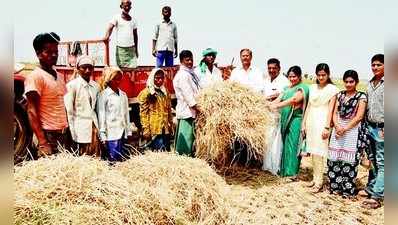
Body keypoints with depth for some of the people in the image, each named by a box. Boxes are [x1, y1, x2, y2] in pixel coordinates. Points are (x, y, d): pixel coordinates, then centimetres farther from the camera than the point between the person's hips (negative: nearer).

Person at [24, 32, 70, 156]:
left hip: (64, 133, 7)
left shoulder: (59, 76, 12)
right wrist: (42, 142, -21)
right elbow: (32, 111, -15)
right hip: (49, 135, -7)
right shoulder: (35, 76, -10)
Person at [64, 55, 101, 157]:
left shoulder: (96, 86, 10)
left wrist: (99, 128, 7)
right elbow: (68, 111, -7)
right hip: (81, 129, -5)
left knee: (96, 158, 6)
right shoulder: (72, 85, -6)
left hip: (94, 128, 5)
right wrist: (72, 133, -10)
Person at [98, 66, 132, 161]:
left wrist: (128, 131, 13)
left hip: (122, 131, 5)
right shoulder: (104, 94, -3)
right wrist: (103, 134, -7)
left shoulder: (123, 94, 12)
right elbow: (101, 114, -5)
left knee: (121, 158, 6)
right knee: (113, 158, -5)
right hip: (111, 132, -5)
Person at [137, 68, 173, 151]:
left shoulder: (165, 92, 15)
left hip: (166, 128, 6)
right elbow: (143, 113, -8)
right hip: (154, 129, -6)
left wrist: (171, 124, 14)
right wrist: (146, 130, -13)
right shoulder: (146, 93, -5)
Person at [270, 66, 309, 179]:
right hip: (285, 119, 7)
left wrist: (277, 106, -30)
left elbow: (293, 99, -20)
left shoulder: (302, 88, -4)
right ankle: (283, 169, 18)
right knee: (285, 143, 9)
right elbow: (278, 99, 7)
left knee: (292, 144, -6)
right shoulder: (286, 88, 18)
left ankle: (293, 172, 0)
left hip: (295, 119, -6)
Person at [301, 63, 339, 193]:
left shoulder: (332, 89, -3)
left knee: (319, 152, -6)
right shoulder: (312, 87, 12)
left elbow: (331, 109, -8)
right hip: (311, 121, 5)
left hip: (322, 122, -5)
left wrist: (327, 127, -14)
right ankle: (315, 178, 19)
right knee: (313, 152, 9)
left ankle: (319, 182, 2)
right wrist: (304, 123, 11)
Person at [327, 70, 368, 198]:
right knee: (334, 159, 3)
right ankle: (335, 186, 16)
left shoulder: (361, 97, -2)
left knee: (349, 160, -1)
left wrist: (345, 129, -14)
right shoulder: (340, 95, 11)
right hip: (338, 129, 4)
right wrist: (337, 127, -9)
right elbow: (335, 113, 7)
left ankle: (348, 189, 11)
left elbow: (359, 117, -9)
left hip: (352, 130, -4)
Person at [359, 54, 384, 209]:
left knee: (381, 163, -3)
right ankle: (371, 188, 26)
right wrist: (366, 124, 13)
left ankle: (376, 196, -1)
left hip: (382, 128, -7)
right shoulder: (370, 84, 12)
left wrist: (386, 128, -17)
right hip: (370, 126, 7)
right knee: (372, 160, 15)